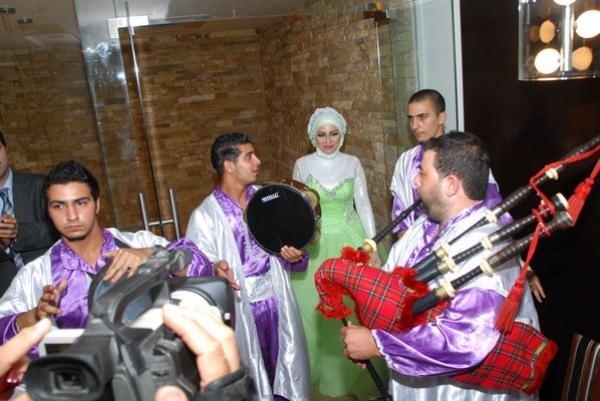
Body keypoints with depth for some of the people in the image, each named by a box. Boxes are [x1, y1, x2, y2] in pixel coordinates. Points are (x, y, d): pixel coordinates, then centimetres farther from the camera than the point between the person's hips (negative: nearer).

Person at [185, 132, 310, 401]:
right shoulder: (205, 215, -11)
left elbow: (285, 248, 8)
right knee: (251, 378, 14)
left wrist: (296, 256, -14)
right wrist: (215, 271, -34)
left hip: (276, 301, 4)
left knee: (286, 366, 17)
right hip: (240, 309, -3)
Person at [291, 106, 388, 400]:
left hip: (351, 241, 0)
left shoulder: (353, 163, -2)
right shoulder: (302, 165, -3)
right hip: (315, 244, 0)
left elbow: (363, 205, 1)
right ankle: (320, 371, 29)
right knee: (315, 308, 8)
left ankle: (357, 373, 27)